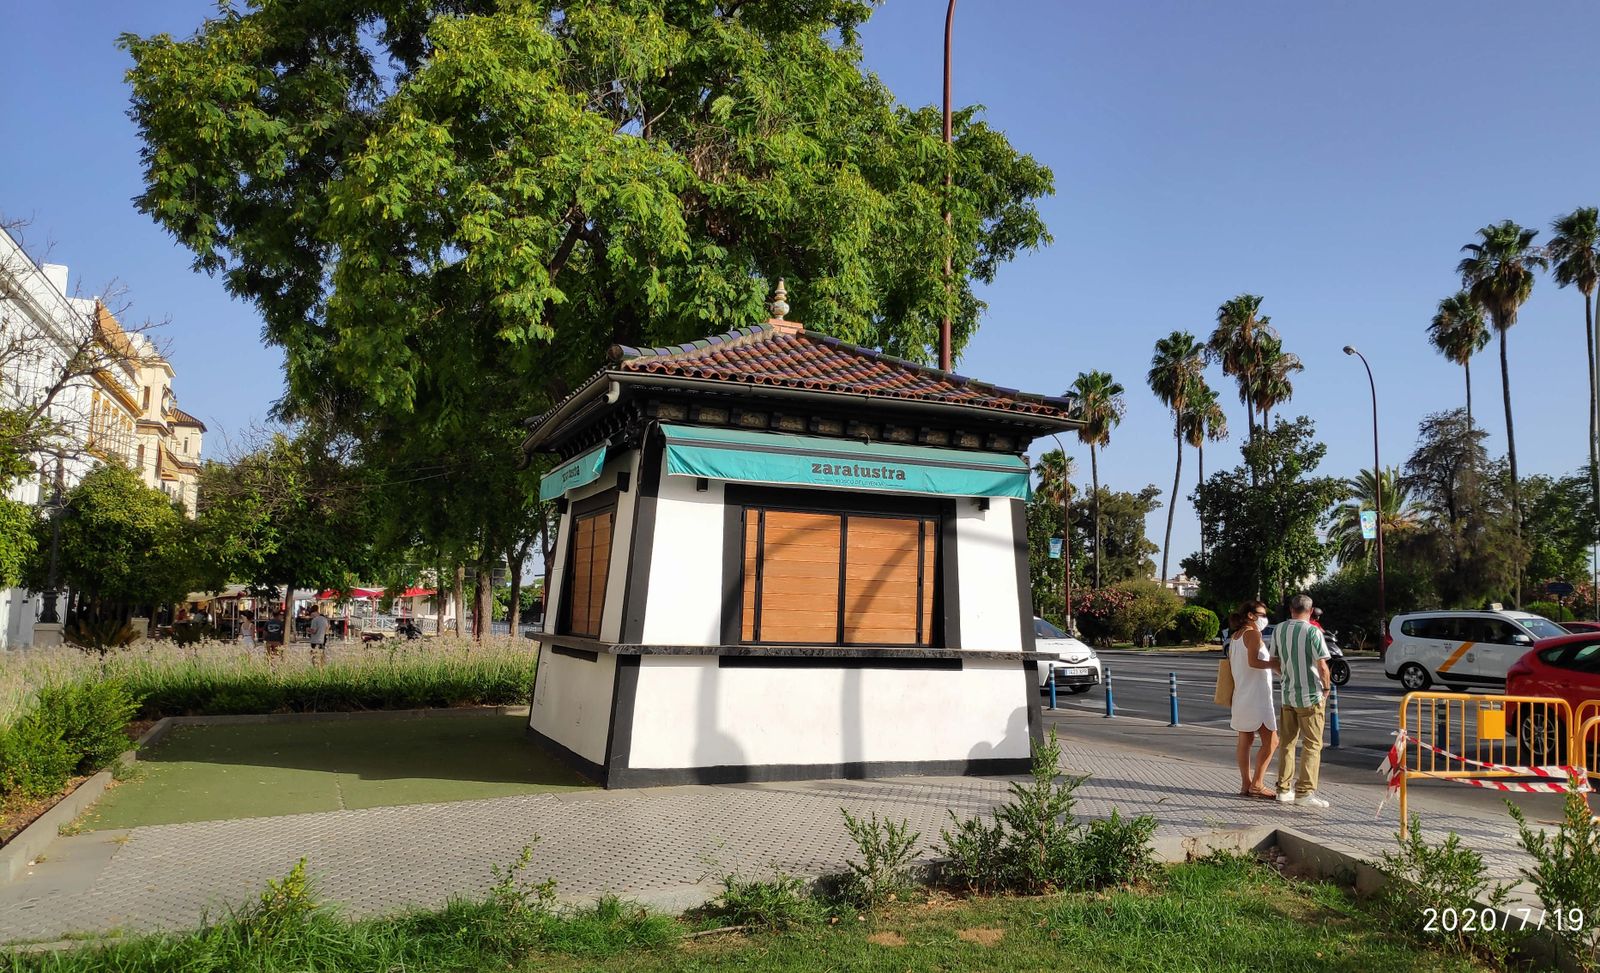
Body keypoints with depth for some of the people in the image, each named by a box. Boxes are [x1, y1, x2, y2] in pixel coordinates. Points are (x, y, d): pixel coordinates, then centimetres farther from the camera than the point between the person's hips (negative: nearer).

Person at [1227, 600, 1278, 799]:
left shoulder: (1235, 636, 16)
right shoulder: (1252, 634, -10)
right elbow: (1253, 662, -22)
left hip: (1241, 695, 10)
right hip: (1255, 695, -9)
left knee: (1244, 740, 10)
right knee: (1270, 741, -5)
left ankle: (1245, 785, 12)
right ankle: (1257, 784, -6)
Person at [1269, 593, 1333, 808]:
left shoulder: (1278, 629, 5)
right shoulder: (1312, 631, -13)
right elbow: (1322, 665, -16)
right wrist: (1326, 687, -1)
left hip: (1287, 694, 5)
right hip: (1310, 695, -5)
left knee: (1287, 742, 14)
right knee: (1312, 744, 0)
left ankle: (1284, 788, 18)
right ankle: (1304, 791, -3)